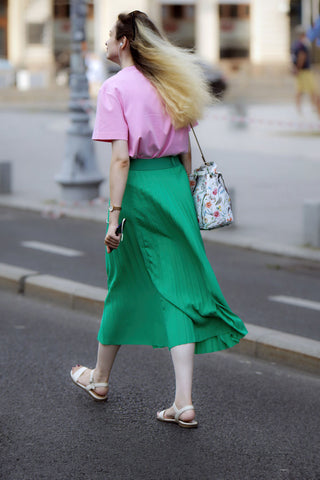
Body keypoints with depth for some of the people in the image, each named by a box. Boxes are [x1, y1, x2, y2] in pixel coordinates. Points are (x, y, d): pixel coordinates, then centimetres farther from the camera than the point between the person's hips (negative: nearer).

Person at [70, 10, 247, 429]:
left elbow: (121, 159, -15)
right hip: (176, 185, 5)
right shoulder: (172, 84, 10)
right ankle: (184, 402, -3)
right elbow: (185, 152, 12)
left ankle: (100, 378, 34)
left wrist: (114, 216, -14)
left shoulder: (115, 88, -10)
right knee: (178, 289, 3)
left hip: (139, 189, -5)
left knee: (125, 285, 12)